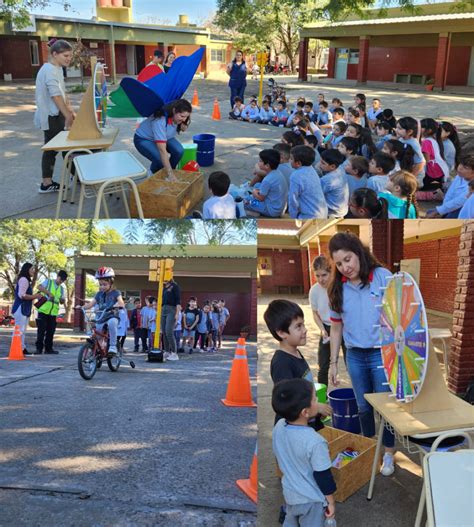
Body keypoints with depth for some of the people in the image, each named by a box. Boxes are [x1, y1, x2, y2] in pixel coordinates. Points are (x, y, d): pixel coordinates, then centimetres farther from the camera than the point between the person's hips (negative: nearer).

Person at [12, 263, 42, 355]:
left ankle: (22, 349, 12)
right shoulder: (24, 279, -11)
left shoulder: (26, 280, 21)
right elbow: (21, 295, -20)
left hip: (24, 309, 11)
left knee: (22, 331, 10)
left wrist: (34, 296, 10)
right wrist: (35, 296, -13)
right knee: (19, 330, -11)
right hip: (20, 308, -11)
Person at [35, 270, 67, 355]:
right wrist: (49, 293, -23)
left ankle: (48, 348, 15)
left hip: (53, 312, 5)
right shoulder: (48, 282, 3)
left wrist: (62, 299, -5)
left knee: (51, 331, 7)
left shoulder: (61, 288, 18)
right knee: (41, 330, -4)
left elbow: (62, 302, 19)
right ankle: (39, 348, 2)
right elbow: (39, 287, -16)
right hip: (43, 310, -5)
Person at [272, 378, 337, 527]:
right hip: (312, 499, -6)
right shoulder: (315, 442, -33)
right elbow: (323, 477, -21)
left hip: (289, 493, 6)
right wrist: (331, 502, -6)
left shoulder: (278, 427, -13)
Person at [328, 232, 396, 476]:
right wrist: (333, 362, 7)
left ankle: (388, 453, 26)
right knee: (363, 407, 17)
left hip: (382, 353, -3)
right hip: (355, 356, 4)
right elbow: (336, 327, 7)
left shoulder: (382, 277, -10)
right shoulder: (337, 288, 1)